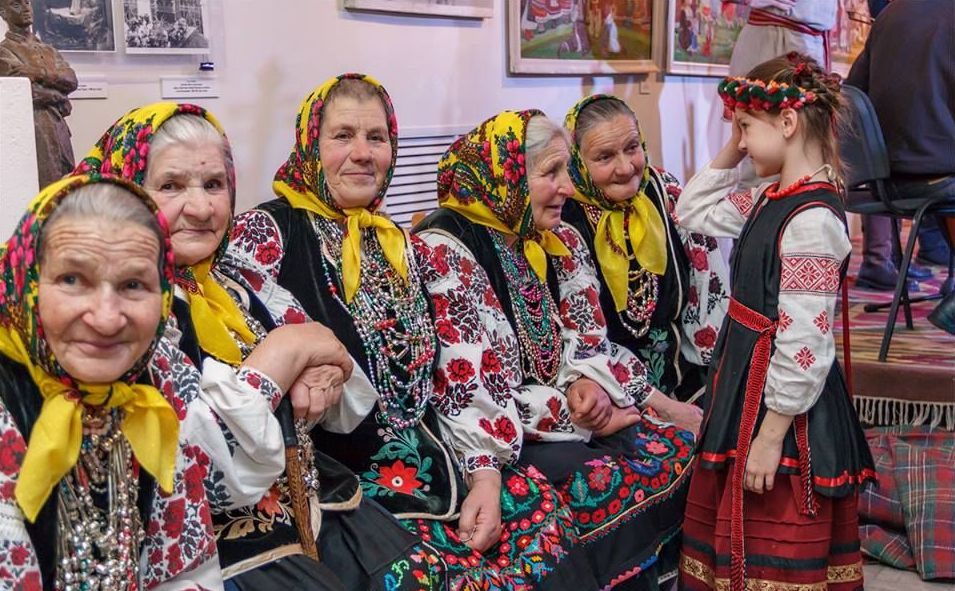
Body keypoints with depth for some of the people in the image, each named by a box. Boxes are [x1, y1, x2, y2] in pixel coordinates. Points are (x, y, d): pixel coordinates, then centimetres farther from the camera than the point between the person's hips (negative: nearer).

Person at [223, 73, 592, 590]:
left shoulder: (406, 250, 17)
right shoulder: (264, 236, -2)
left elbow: (467, 362, 10)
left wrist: (485, 471, -1)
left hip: (436, 464, 6)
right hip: (340, 479, -6)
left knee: (539, 507, -16)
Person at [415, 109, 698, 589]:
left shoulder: (561, 242, 9)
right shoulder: (444, 252, -15)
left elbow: (589, 343, 12)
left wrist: (589, 382, -12)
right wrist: (583, 417, -15)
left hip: (568, 419, 7)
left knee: (682, 452, -10)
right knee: (610, 488, -26)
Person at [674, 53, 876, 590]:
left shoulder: (813, 219, -22)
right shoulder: (770, 201, 6)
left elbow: (803, 344, -25)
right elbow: (693, 211, 20)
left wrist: (770, 435, -21)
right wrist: (732, 152, 8)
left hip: (785, 406, -10)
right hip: (748, 384, 10)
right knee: (732, 538, 20)